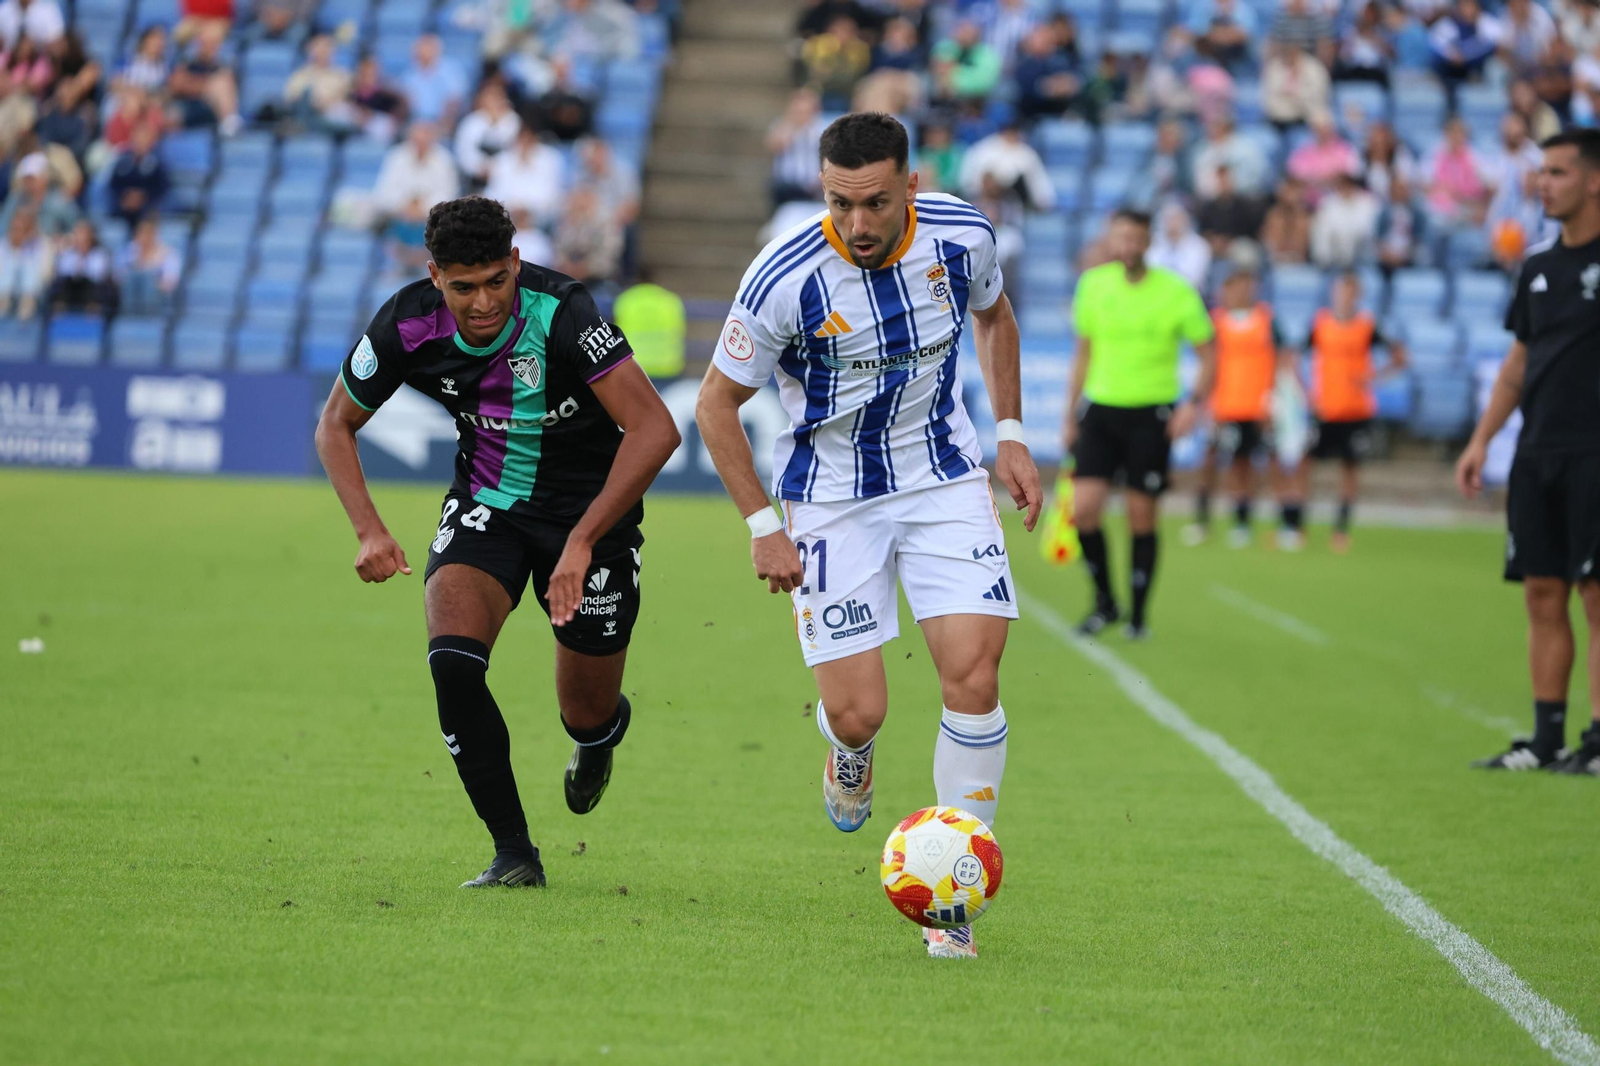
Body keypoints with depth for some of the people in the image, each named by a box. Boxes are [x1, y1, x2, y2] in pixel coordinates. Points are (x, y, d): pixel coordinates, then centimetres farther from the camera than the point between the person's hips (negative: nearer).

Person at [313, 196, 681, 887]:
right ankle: (513, 853, -13)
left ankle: (602, 732, 48)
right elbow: (336, 426, -1)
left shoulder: (561, 313, -30)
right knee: (452, 659, -24)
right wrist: (369, 530, -16)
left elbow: (654, 429, -32)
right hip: (485, 505, 2)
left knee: (587, 718, 6)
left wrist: (582, 541, -34)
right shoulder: (408, 326, -18)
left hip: (591, 512, -2)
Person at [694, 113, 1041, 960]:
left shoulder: (960, 236, -13)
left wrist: (1011, 435, 6)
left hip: (944, 481, 2)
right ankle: (850, 755, 35)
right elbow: (716, 402, -9)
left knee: (973, 676, -14)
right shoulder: (786, 278, -23)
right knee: (858, 712, -6)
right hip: (831, 497, -2)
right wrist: (762, 526, -12)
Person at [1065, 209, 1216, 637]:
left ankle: (1138, 614, 13)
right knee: (1084, 509, -9)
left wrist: (1195, 403, -13)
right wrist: (1070, 416, 15)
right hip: (1101, 409, 3)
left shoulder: (1175, 291, -6)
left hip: (1151, 415, -3)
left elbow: (1208, 353, 1)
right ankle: (1105, 601, 10)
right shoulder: (1093, 285, 4)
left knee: (1142, 518, 0)